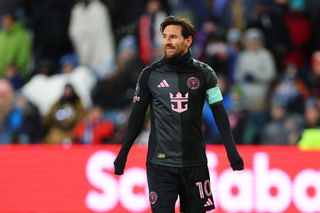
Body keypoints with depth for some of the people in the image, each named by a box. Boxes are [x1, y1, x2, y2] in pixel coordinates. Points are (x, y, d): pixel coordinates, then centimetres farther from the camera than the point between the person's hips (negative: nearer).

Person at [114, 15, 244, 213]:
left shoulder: (204, 73, 1)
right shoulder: (150, 74, 1)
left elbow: (219, 113, 1)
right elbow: (137, 116, 7)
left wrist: (232, 151, -7)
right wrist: (123, 154, 7)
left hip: (194, 163, 1)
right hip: (160, 164, -1)